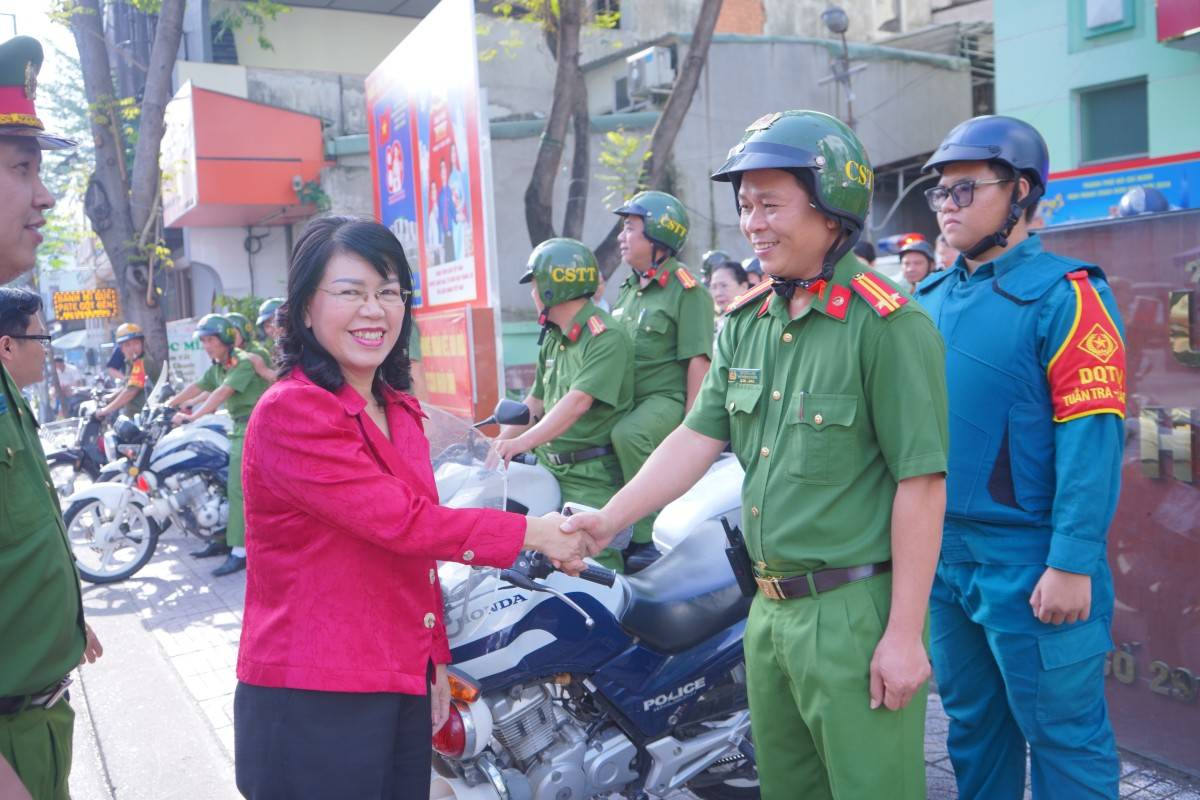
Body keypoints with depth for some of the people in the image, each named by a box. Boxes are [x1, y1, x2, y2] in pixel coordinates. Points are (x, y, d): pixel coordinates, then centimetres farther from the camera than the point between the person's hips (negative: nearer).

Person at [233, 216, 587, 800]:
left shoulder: (400, 411, 10)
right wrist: (530, 533, -15)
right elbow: (401, 521, -22)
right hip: (312, 704, -7)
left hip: (403, 686, 7)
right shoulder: (291, 412, -16)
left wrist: (436, 662, 15)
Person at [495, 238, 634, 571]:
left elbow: (578, 402, -24)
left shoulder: (606, 337, -14)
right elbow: (536, 401, 18)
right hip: (550, 467, 8)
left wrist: (522, 442, -31)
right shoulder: (552, 340, 15)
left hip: (592, 475, -8)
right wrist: (499, 443, 8)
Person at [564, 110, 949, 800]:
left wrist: (905, 634, -15)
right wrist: (609, 519, -4)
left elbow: (921, 483, -16)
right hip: (771, 608, 7)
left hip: (858, 613, -7)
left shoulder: (888, 324, -15)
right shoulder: (747, 323, 8)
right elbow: (697, 438, 6)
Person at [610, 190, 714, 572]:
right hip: (627, 399, 9)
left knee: (628, 435, -34)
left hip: (667, 398, -9)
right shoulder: (629, 288, 17)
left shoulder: (686, 289, -9)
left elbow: (698, 360, -14)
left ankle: (642, 537, -25)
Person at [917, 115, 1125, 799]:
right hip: (941, 554, 7)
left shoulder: (1065, 296, -12)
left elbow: (1091, 441, -17)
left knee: (1063, 734, 7)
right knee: (972, 724, 21)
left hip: (1027, 564, -7)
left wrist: (1073, 565, -20)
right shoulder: (930, 299, 10)